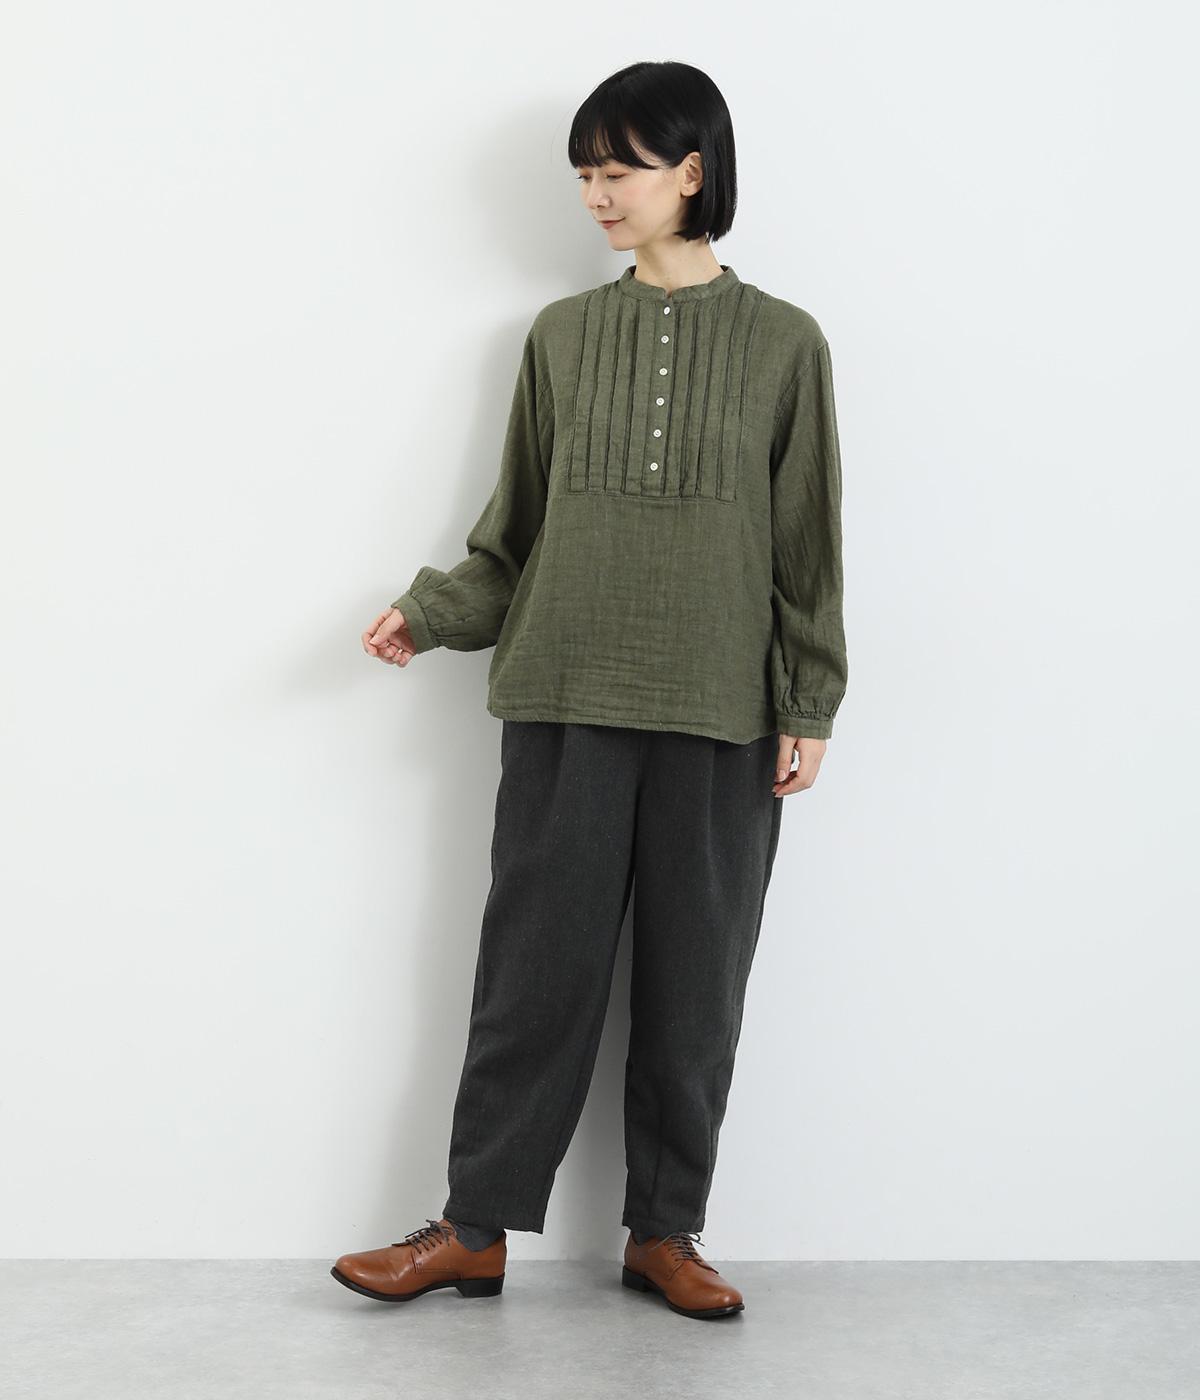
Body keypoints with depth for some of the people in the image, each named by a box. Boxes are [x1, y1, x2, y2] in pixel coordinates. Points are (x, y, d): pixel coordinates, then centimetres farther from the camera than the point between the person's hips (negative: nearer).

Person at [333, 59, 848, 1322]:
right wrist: (432, 612, -3)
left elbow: (807, 545, 4)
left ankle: (665, 1230, 19)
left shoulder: (783, 344, 3)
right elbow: (515, 531, 11)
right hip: (563, 706, 1)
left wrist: (808, 707, 0)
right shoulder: (561, 337, 8)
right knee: (536, 965, 4)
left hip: (722, 716, -1)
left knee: (695, 980, 5)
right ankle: (476, 1228, 14)